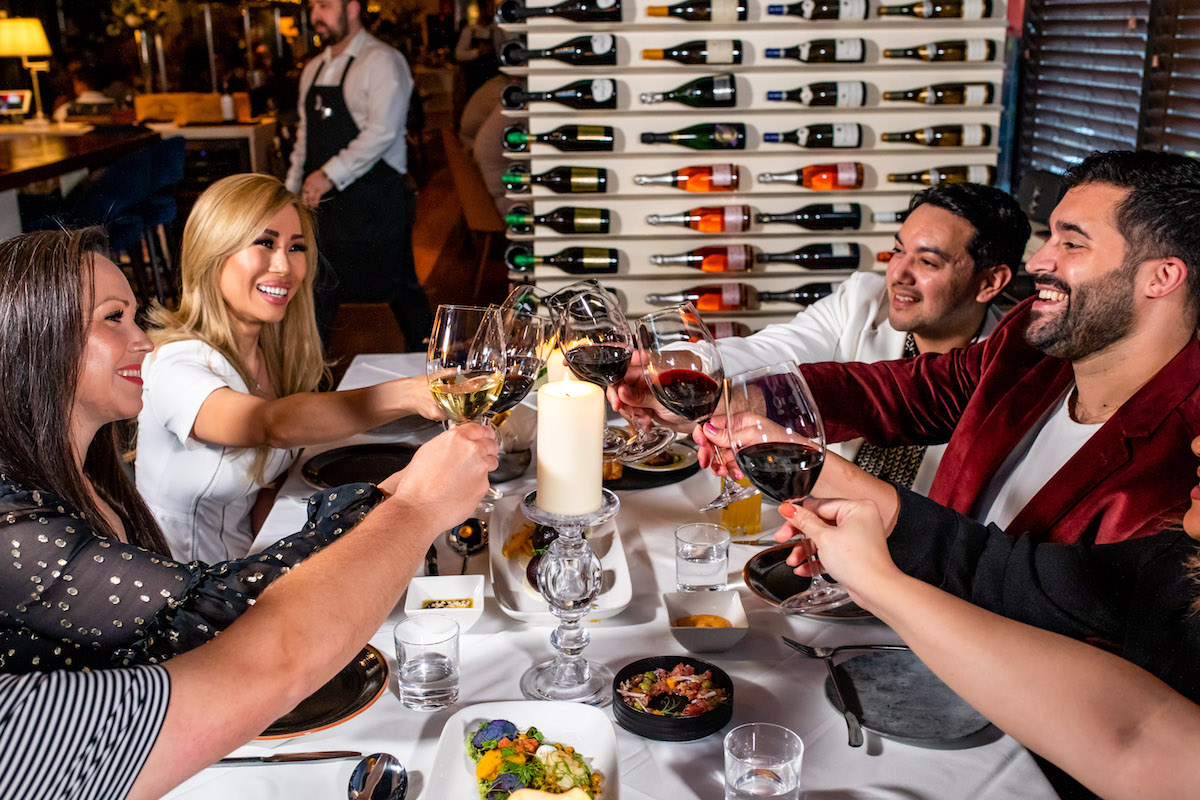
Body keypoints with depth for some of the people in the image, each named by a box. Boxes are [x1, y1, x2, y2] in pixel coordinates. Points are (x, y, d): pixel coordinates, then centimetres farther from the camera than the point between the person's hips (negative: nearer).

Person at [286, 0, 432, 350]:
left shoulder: (382, 62, -9)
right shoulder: (314, 69, 15)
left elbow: (382, 131, -20)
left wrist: (330, 174, -21)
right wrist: (293, 189, 12)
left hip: (374, 201, -7)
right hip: (324, 202, 7)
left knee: (399, 285, 5)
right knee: (318, 285, 10)